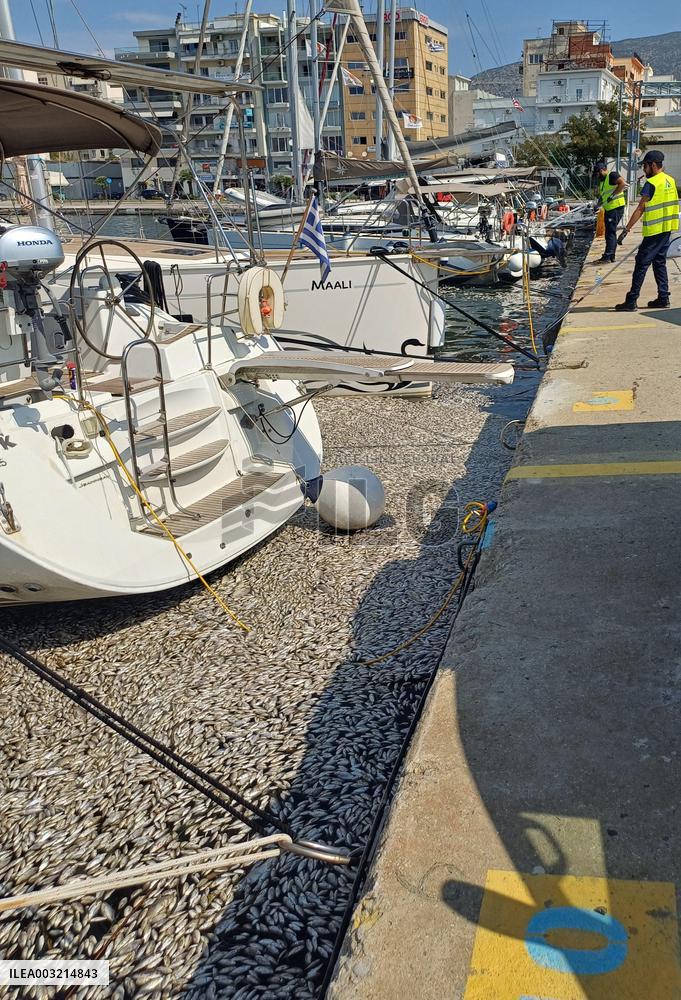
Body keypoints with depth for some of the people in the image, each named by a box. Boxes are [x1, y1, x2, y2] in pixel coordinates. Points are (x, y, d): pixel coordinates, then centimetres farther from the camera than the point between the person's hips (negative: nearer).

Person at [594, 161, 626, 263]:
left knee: (611, 232, -11)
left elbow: (623, 184, -23)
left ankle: (607, 256, -13)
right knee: (609, 233, 13)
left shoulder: (612, 175, -9)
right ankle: (611, 257, 18)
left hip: (616, 207, -10)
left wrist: (613, 195, -21)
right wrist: (599, 203, 10)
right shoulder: (602, 180, 20)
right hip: (608, 209, 10)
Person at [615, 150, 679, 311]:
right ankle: (663, 298, 15)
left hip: (655, 230, -8)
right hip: (667, 229, 8)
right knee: (659, 262, 15)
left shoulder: (651, 183, -15)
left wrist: (626, 230, -19)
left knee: (642, 263, -6)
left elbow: (640, 209, -19)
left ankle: (631, 301, -6)